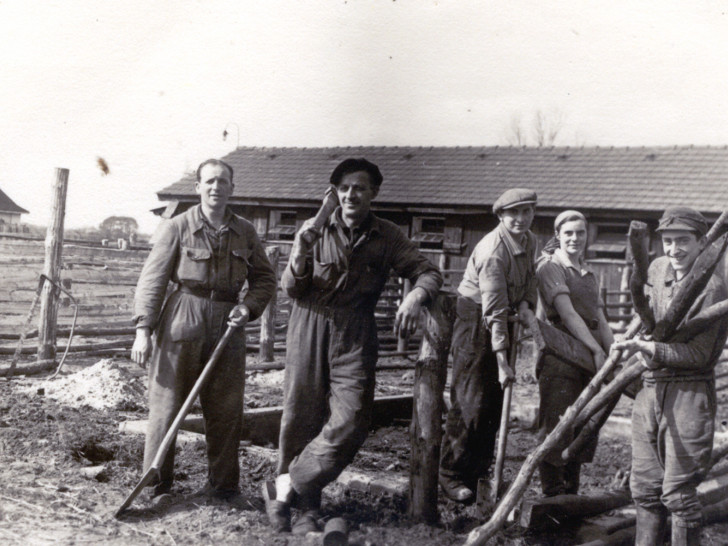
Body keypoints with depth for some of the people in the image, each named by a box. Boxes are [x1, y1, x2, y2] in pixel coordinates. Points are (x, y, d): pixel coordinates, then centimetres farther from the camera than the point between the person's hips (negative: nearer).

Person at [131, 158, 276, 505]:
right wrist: (143, 329, -9)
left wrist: (248, 307, -2)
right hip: (182, 323, -3)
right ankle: (158, 485, 12)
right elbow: (152, 280, -2)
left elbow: (265, 278, 17)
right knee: (166, 404, 0)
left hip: (227, 327, 3)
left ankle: (223, 484, 20)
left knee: (226, 410, 7)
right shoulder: (177, 228, -1)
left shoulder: (245, 233, 10)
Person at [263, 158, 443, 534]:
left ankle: (284, 488, 2)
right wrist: (301, 254, -17)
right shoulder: (314, 230, 4)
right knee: (301, 417, 1)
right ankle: (306, 506, 18)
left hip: (355, 334, 1)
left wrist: (415, 296, -18)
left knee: (351, 420, -12)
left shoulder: (387, 237, 5)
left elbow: (427, 272, 5)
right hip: (310, 329, 0)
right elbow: (291, 289, 2)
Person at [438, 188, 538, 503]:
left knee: (495, 401, 11)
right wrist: (502, 362, -28)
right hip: (475, 321, -9)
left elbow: (530, 278, 19)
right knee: (471, 402, -8)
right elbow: (494, 311, -26)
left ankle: (479, 472, 23)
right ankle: (451, 474, 2)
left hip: (503, 321, 9)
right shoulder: (493, 250, -24)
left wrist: (525, 303, -5)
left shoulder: (529, 241, 4)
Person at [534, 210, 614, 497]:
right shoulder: (550, 267, -4)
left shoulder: (588, 274, 19)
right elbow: (567, 313, -14)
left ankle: (571, 498, 18)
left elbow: (600, 319, 16)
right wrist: (596, 350, -20)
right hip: (560, 354, -7)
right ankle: (554, 497, 3)